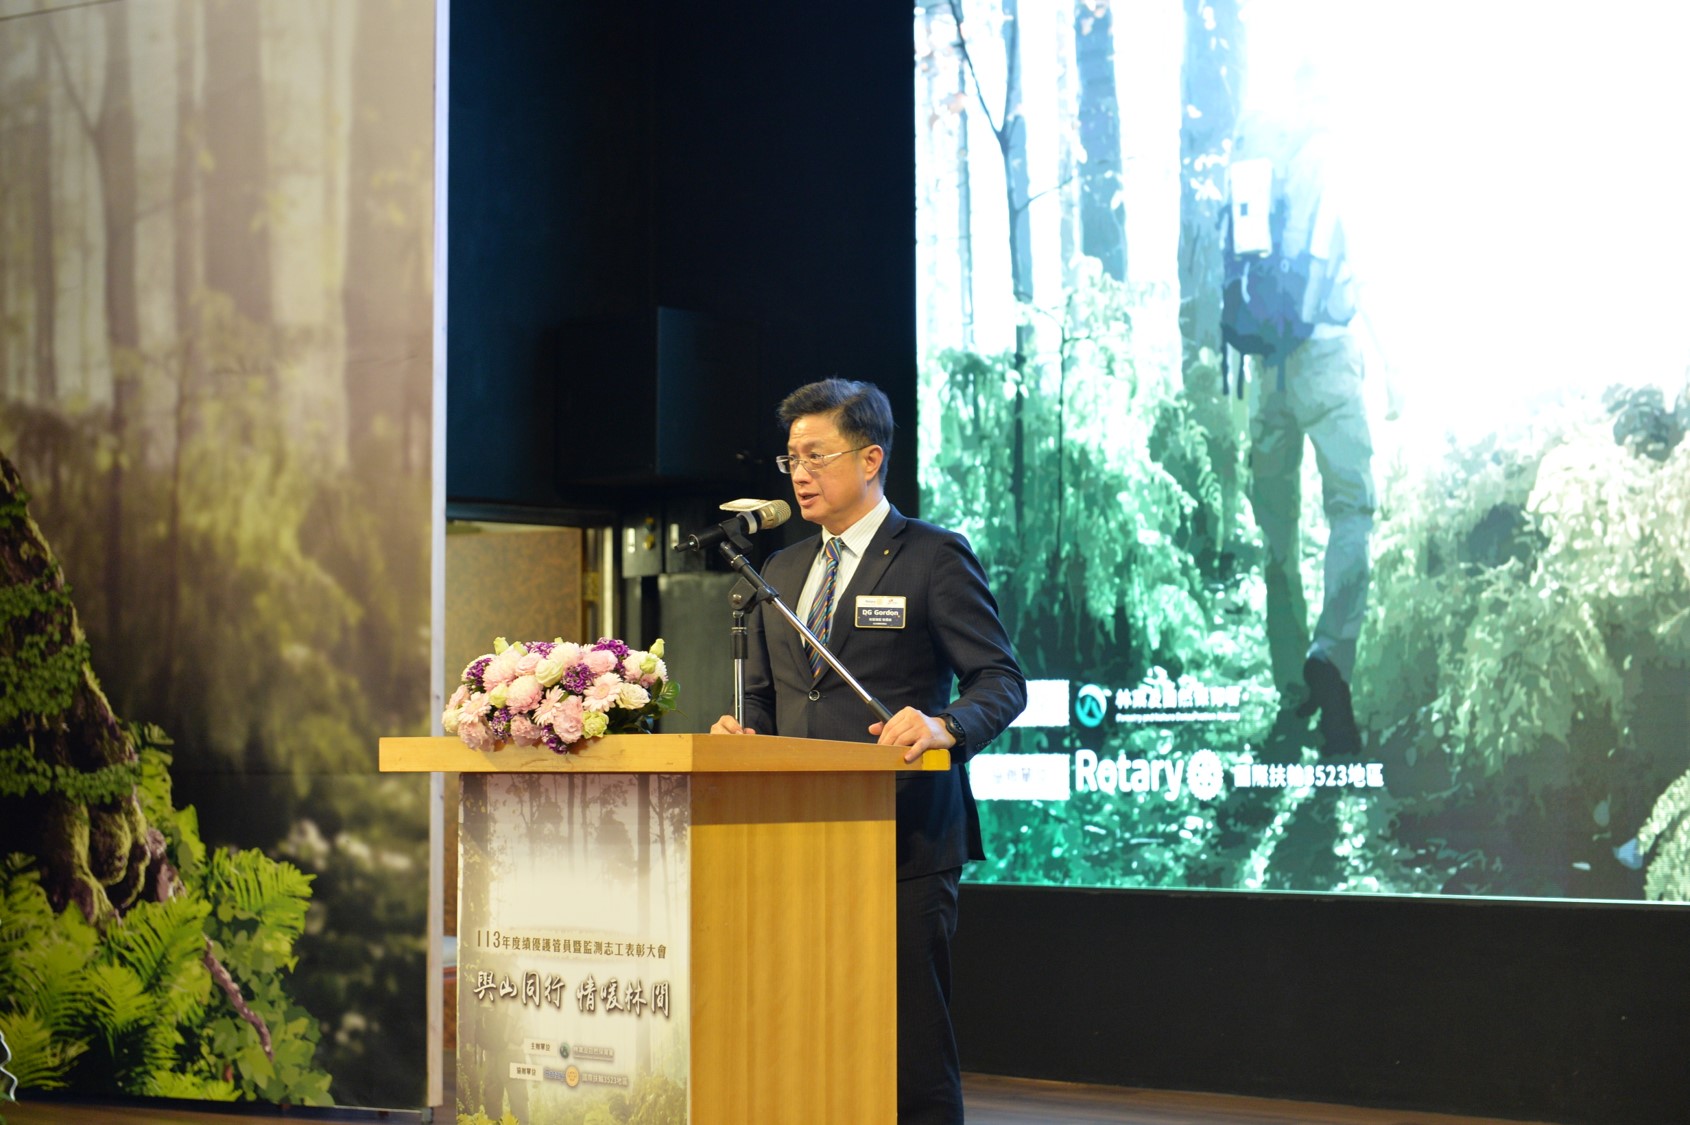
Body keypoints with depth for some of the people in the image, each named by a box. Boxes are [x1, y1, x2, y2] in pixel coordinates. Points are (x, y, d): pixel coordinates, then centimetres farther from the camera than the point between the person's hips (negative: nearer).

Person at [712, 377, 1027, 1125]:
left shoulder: (934, 558, -1)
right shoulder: (782, 571, 19)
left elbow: (1002, 680, -6)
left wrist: (944, 726, -26)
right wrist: (741, 732, 2)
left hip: (901, 835, -6)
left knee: (912, 1047, -5)